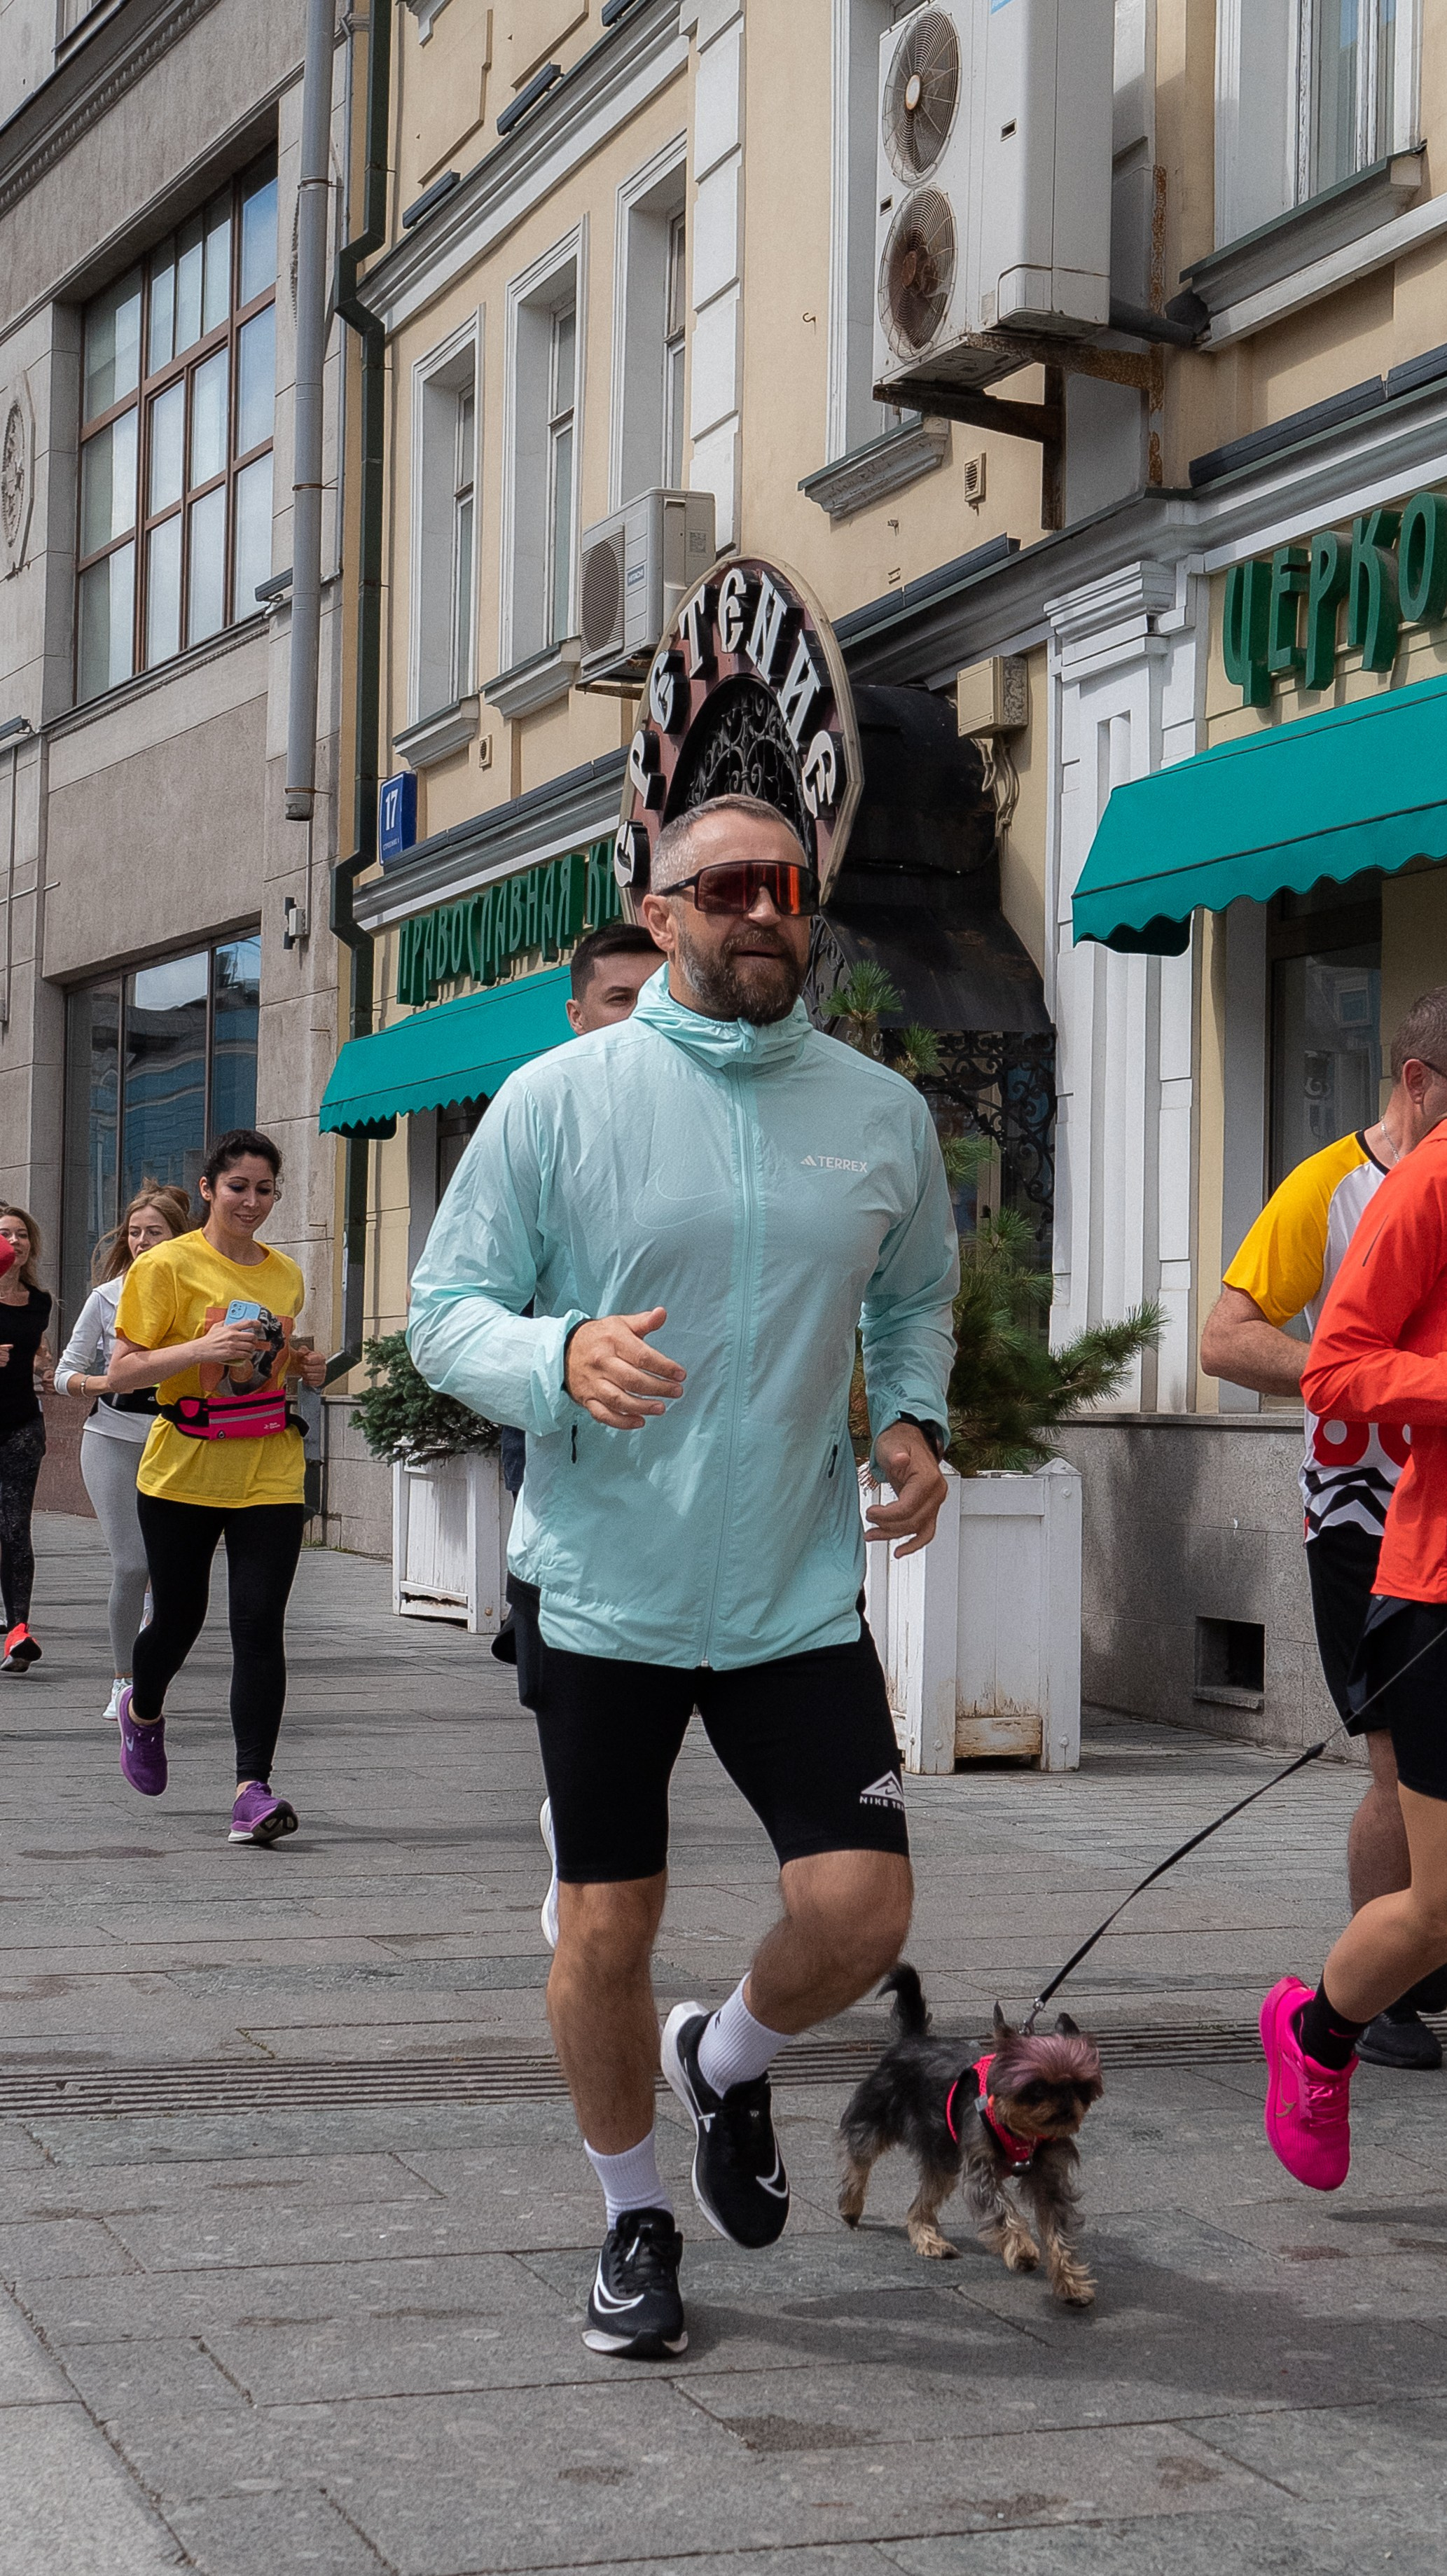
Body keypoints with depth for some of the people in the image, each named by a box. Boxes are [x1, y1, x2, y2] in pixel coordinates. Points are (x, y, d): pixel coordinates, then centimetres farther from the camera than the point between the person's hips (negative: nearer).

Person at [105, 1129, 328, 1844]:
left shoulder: (285, 1275, 10)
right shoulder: (167, 1266, -6)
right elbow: (121, 1374, -10)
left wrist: (303, 1366, 4)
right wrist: (203, 1348, -24)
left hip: (269, 1473, 3)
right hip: (184, 1470, -3)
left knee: (259, 1625, -9)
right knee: (179, 1617, 11)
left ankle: (253, 1787, -10)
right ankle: (142, 1710, 44)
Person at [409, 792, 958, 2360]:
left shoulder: (882, 1112, 4)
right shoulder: (559, 1099, -6)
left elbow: (915, 1296, 21)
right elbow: (445, 1315, -5)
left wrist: (912, 1417, 2)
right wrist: (564, 1358, -25)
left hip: (800, 1588, 2)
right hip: (602, 1589, -2)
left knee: (859, 1912, -6)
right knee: (605, 1933, 6)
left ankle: (727, 2064, 28)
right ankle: (633, 2218, 30)